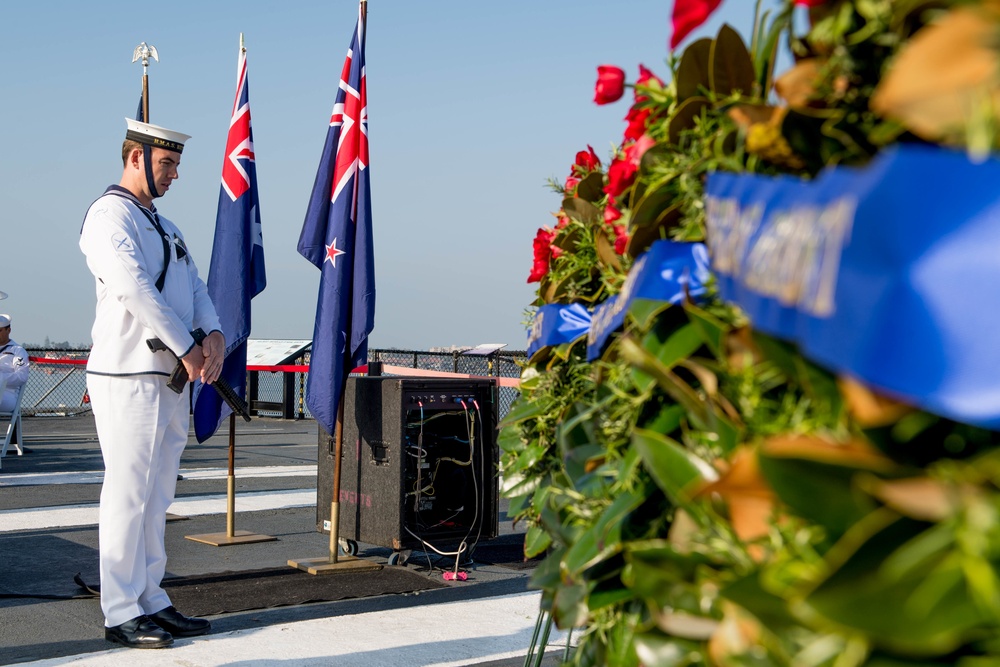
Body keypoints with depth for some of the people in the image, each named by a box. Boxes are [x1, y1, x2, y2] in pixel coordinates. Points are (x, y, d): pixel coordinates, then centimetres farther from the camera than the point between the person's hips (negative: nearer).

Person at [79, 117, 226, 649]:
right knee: (129, 494, -5)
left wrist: (215, 333, -6)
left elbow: (193, 287, 14)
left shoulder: (163, 225, 22)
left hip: (174, 378, 9)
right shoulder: (109, 215, -7)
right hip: (129, 377, -9)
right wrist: (187, 347, -18)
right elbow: (134, 287, -19)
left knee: (156, 497, 12)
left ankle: (151, 602, 19)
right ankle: (120, 614, 2)